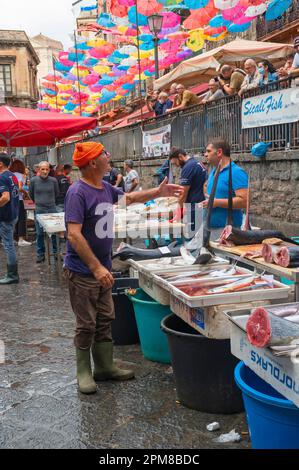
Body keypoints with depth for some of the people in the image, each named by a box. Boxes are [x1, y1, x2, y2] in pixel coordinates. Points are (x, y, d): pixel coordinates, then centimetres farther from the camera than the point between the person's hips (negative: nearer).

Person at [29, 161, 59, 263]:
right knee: (40, 233, 5)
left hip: (52, 209, 0)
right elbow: (31, 194, 11)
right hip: (39, 210, 0)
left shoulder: (53, 180, -4)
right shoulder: (34, 180, -5)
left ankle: (55, 251, 20)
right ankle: (40, 254, 16)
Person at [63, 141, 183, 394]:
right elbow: (74, 235, -24)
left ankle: (105, 366, 29)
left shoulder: (106, 188, 6)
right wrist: (96, 267, -26)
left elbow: (129, 197, 26)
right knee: (86, 325, 4)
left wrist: (158, 192, 14)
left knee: (105, 320, 15)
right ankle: (84, 372, 20)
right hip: (82, 271, -8)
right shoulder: (78, 192, -18)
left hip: (102, 269, 8)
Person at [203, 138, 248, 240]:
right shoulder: (213, 172, 17)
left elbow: (244, 201, -20)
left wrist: (217, 202, -19)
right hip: (209, 227, 8)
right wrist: (206, 198, 8)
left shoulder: (236, 172, -10)